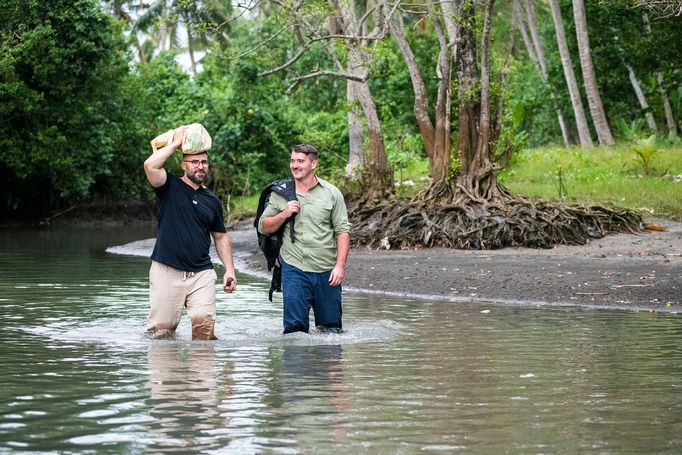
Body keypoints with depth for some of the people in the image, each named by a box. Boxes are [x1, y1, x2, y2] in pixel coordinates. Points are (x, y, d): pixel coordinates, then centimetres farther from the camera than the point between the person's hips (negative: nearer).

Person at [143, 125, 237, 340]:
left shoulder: (212, 200, 15)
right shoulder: (170, 187, 3)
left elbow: (220, 237, 22)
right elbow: (150, 165, -17)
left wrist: (230, 270, 11)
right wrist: (176, 143, -6)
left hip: (202, 273, 3)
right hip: (167, 271, -3)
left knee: (205, 325, -15)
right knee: (161, 330, -1)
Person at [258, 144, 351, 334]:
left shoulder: (331, 193, 4)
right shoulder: (280, 193, 6)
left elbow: (343, 231, 2)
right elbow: (263, 228, 9)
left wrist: (340, 265, -8)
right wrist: (284, 214, -10)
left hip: (327, 270, 0)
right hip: (294, 268, 0)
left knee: (331, 327, 7)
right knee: (295, 327, -7)